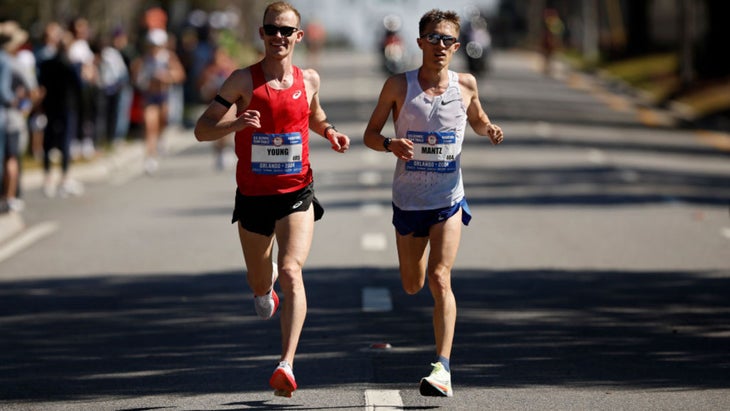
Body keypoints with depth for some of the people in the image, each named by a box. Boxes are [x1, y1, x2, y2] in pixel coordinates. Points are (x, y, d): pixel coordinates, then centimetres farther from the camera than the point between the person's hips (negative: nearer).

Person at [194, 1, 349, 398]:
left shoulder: (309, 79, 3)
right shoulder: (243, 80, -6)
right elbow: (201, 129, -7)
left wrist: (330, 132, 4)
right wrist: (234, 124, -27)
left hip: (296, 193, 0)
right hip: (253, 196, 0)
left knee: (291, 271, -21)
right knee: (259, 282, 16)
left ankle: (286, 365, -29)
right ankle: (267, 287, 57)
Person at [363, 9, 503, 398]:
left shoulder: (465, 84, -3)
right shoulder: (399, 85, -8)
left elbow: (477, 120, 18)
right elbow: (370, 134, -1)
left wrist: (490, 129, -6)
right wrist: (390, 144, -23)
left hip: (448, 200, -1)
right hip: (408, 201, 1)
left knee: (439, 279, -17)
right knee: (412, 285, 15)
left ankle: (443, 369, -19)